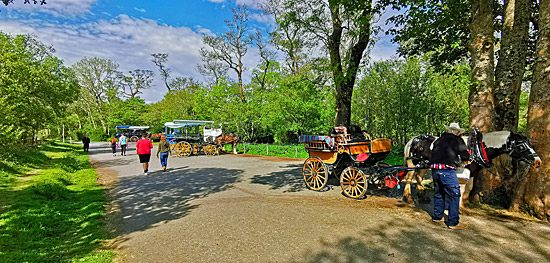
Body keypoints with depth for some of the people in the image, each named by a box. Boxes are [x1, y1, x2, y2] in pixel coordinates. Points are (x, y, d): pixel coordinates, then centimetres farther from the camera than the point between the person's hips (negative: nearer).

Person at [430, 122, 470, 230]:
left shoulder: (439, 140, 17)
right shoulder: (458, 140, 2)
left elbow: (432, 153, 18)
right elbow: (465, 157, 1)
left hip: (435, 169, 6)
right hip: (447, 170, -6)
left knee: (439, 193, 20)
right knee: (454, 194, 3)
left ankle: (437, 217, 31)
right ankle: (453, 222, 5)